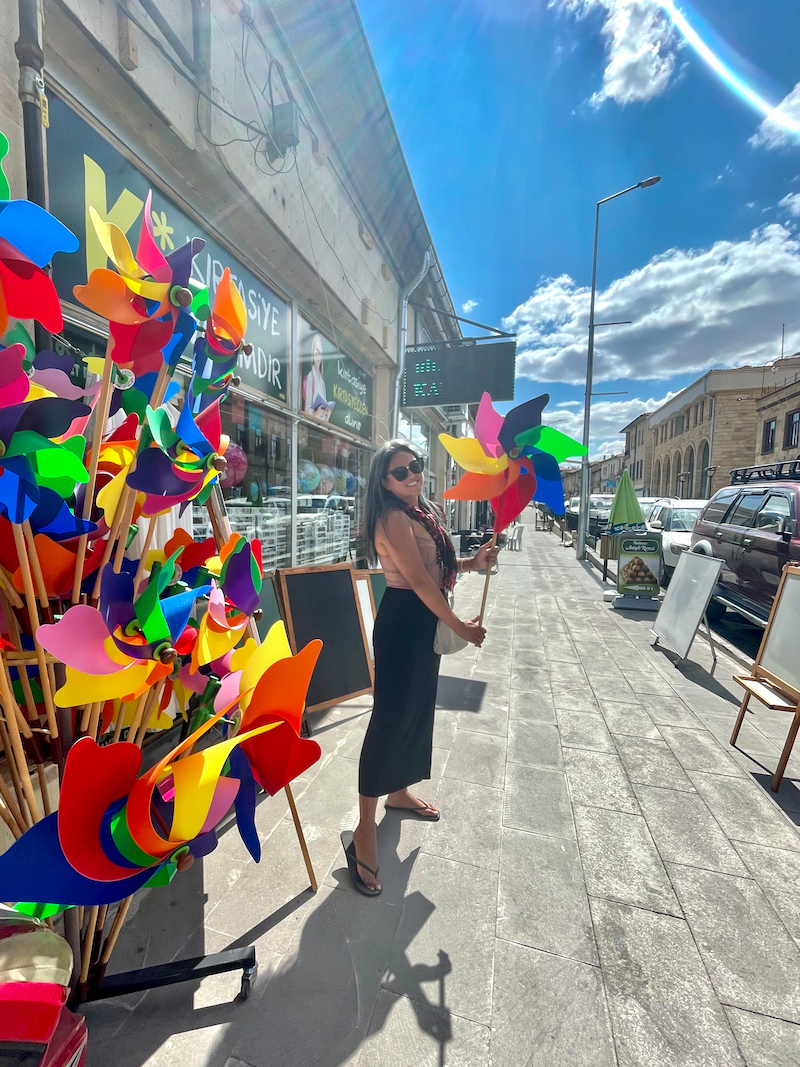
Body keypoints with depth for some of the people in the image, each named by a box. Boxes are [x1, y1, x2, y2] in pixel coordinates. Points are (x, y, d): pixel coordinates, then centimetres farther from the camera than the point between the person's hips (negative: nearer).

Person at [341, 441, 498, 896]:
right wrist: (461, 627, -15)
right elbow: (419, 581, -21)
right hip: (402, 623, -10)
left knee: (418, 709, 20)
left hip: (427, 621, 10)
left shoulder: (422, 512, 12)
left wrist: (471, 562, -1)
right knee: (390, 717, -4)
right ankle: (364, 830, 12)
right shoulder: (394, 518, -17)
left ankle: (399, 790, 42)